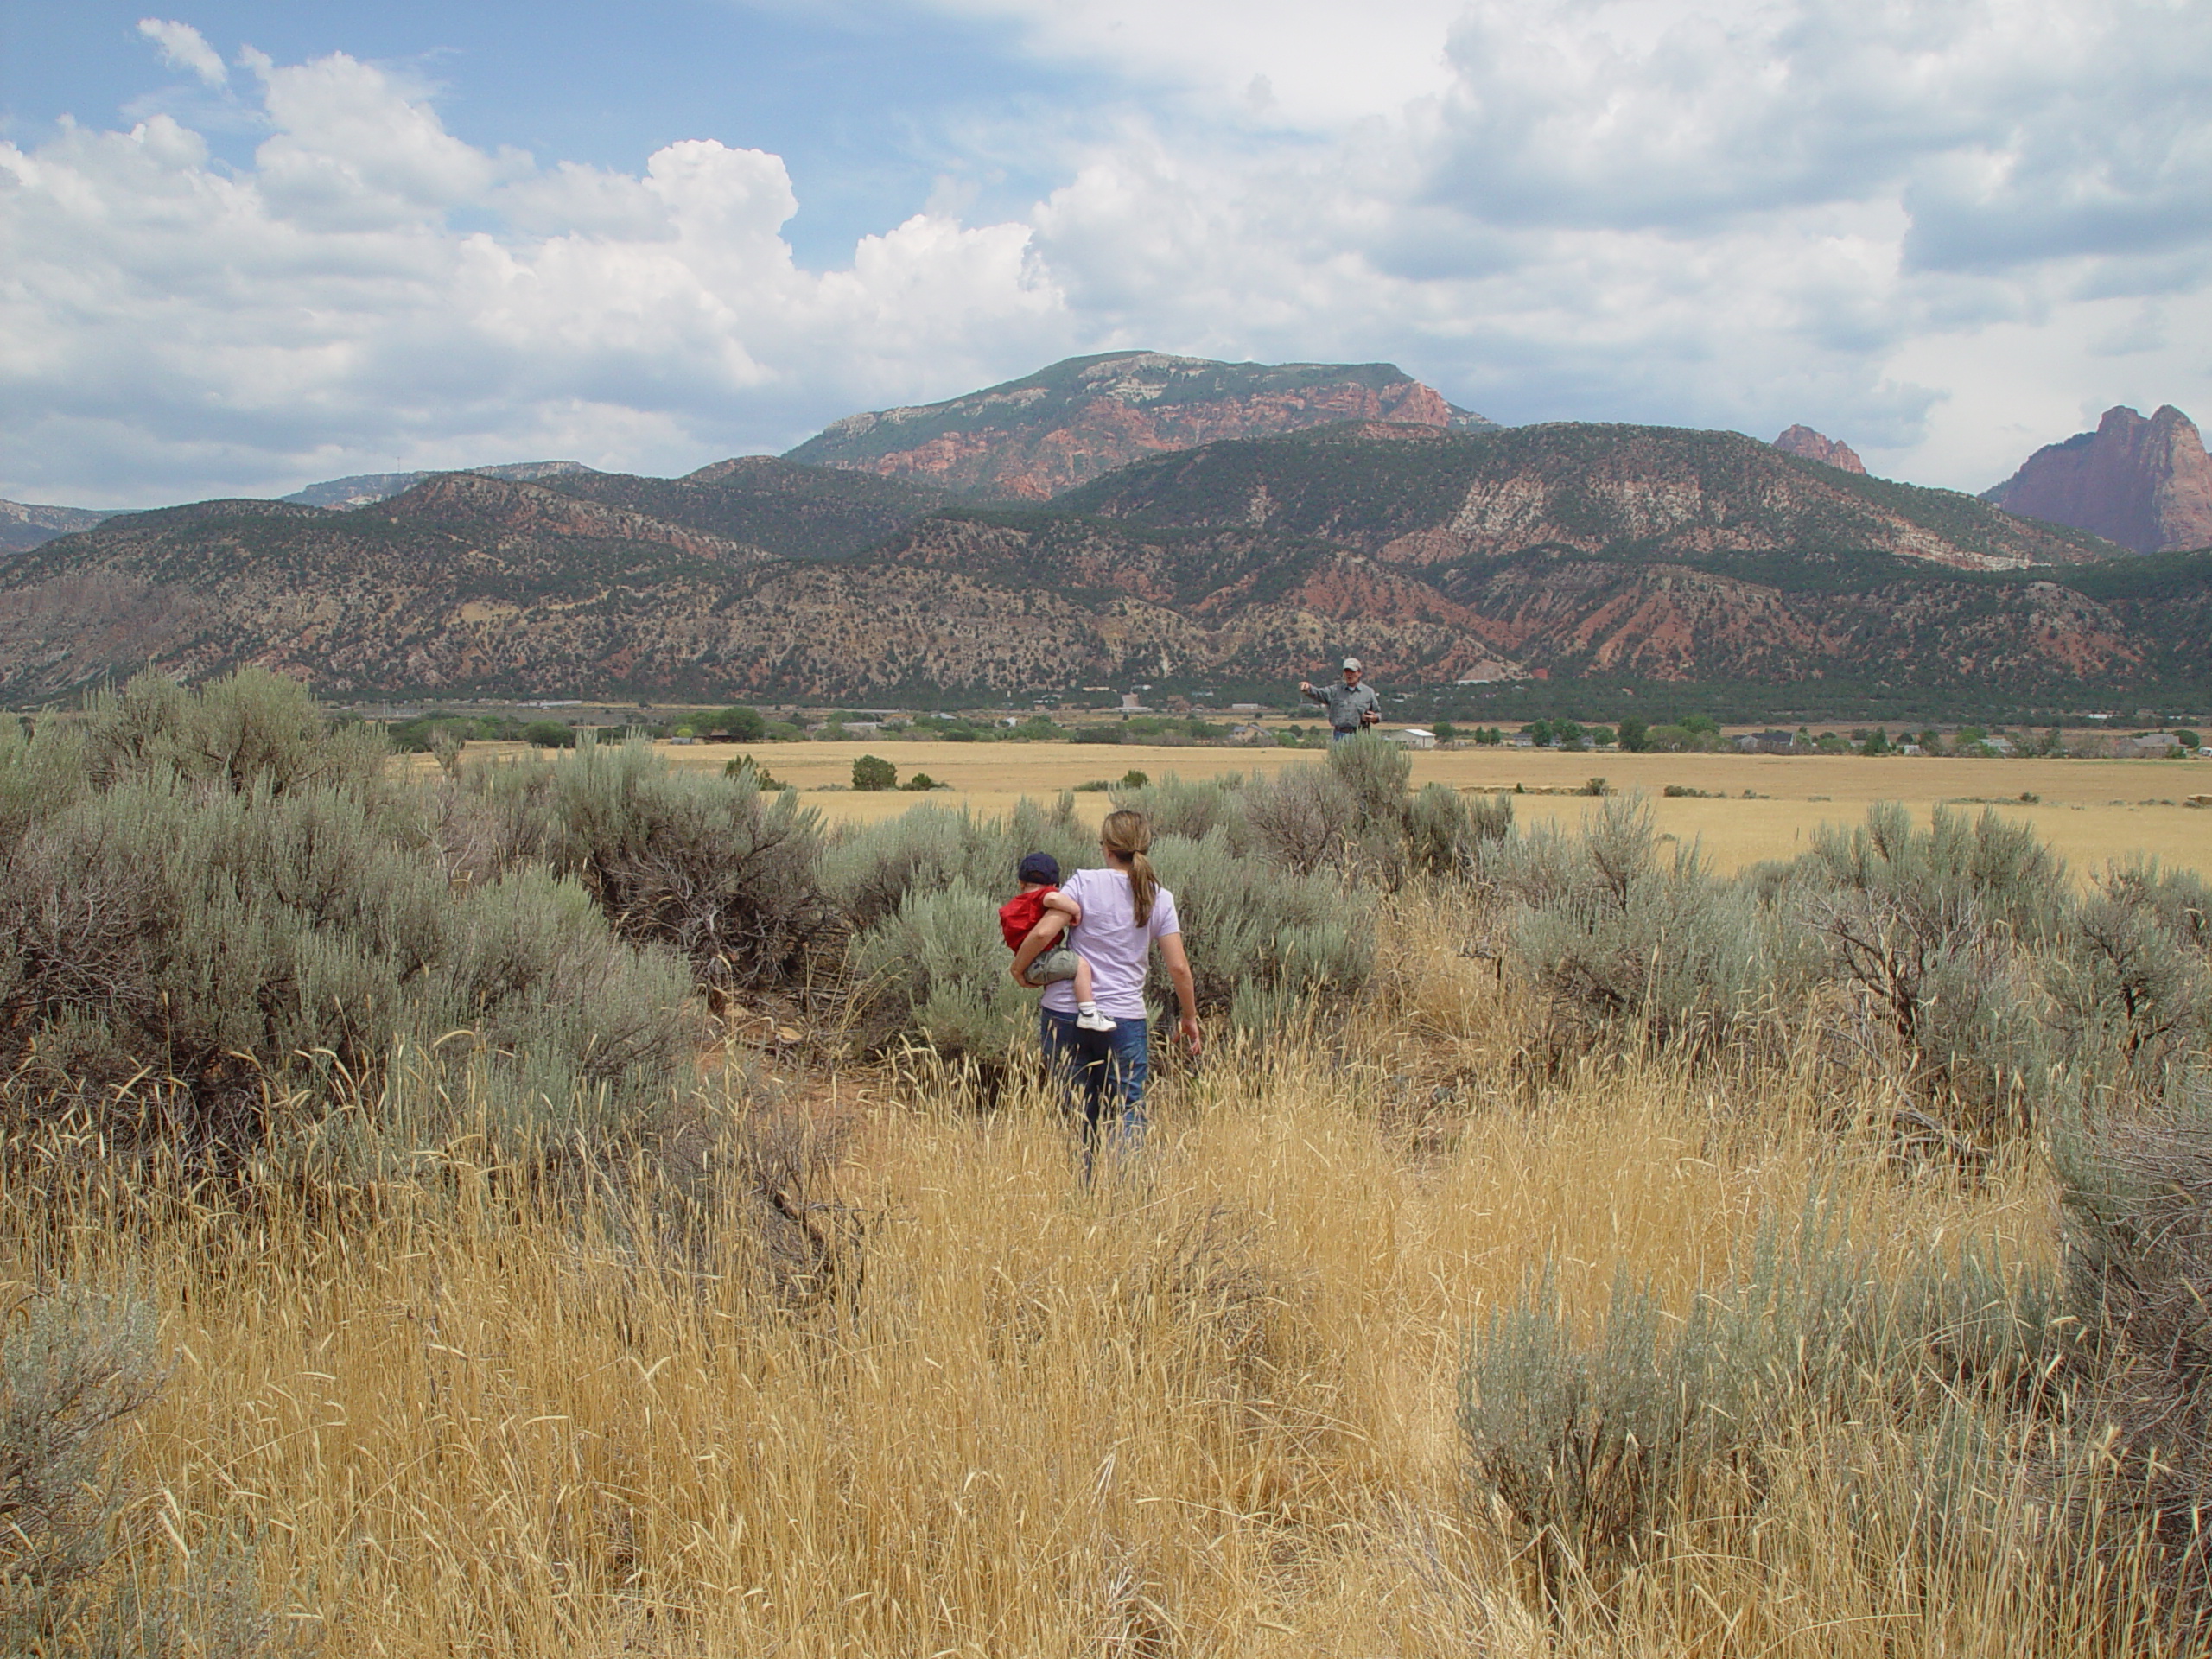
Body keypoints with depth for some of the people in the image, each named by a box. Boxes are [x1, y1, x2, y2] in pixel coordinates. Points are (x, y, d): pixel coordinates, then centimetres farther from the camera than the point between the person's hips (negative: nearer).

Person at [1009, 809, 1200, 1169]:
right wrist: (1190, 1018, 13)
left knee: (1079, 1111, 11)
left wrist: (1018, 967, 5)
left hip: (1065, 1014, 0)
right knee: (1129, 1109, 6)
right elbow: (1178, 967, 1)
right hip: (1124, 1018, 0)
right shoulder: (1159, 898, 3)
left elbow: (1043, 933, -13)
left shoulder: (1085, 883, -3)